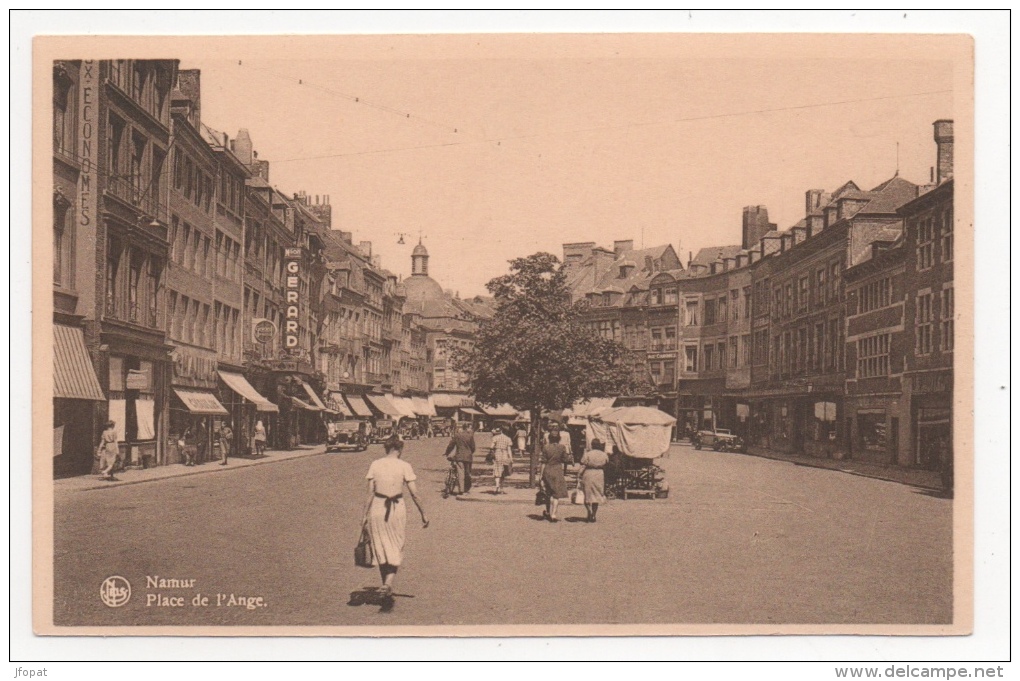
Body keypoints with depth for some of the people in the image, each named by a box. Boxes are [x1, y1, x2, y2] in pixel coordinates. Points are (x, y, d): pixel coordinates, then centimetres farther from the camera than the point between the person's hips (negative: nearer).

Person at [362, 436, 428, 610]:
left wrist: (366, 514, 6)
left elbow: (370, 492, 0)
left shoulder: (375, 464, 1)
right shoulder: (404, 466, -5)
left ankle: (387, 595, 21)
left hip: (377, 508, 2)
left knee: (381, 550, 14)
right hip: (397, 509, -2)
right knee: (396, 550, 11)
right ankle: (388, 583, -14)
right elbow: (414, 493, -6)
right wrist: (423, 513, 3)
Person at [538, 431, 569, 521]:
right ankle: (553, 515, -4)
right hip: (558, 471, -2)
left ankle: (548, 512, 34)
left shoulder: (546, 448, -6)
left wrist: (541, 475, 1)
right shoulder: (562, 448, -7)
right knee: (557, 494, 4)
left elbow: (543, 463, -4)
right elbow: (564, 460, 0)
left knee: (548, 493, 19)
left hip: (547, 471, 2)